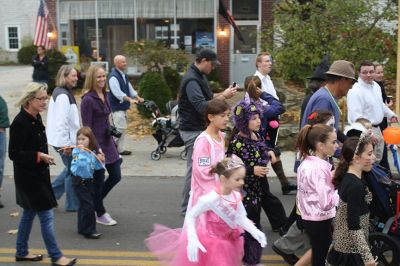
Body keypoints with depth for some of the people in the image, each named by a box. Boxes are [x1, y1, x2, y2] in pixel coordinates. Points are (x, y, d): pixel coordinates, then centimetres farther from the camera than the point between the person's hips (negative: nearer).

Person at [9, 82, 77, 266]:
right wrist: (39, 156, -21)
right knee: (46, 216, -4)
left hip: (38, 174, 9)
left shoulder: (36, 118, 5)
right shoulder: (20, 123, -21)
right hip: (28, 176, -9)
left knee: (29, 213, 18)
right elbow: (14, 154, -21)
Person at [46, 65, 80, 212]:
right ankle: (72, 204, 14)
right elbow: (61, 122, -24)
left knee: (70, 169, 20)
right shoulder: (63, 95, -19)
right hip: (65, 141, -10)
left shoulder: (58, 92, 12)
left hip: (61, 140, 10)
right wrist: (66, 144, -21)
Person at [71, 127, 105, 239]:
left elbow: (96, 167, 12)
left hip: (89, 181, 6)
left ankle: (82, 228, 29)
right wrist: (82, 152, -35)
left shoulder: (92, 152, 4)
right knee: (88, 205, -9)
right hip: (79, 182, -6)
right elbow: (79, 164, -28)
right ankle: (88, 230, 1)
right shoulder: (76, 151, -12)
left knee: (84, 205, 16)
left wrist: (100, 160, -6)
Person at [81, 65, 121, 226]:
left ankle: (95, 203, 32)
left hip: (108, 142, 8)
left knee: (116, 176, 12)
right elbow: (87, 127, -17)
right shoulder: (88, 100, -17)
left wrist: (112, 141, 16)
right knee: (98, 181, 5)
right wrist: (95, 148, -20)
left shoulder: (104, 95, 8)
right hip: (96, 144, -8)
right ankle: (100, 214, 24)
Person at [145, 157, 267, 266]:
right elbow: (190, 216, -23)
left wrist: (255, 231, -19)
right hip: (209, 244, -6)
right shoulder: (211, 199, -31)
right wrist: (192, 240, -32)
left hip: (227, 243, 7)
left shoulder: (236, 196, -10)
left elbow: (241, 218, -3)